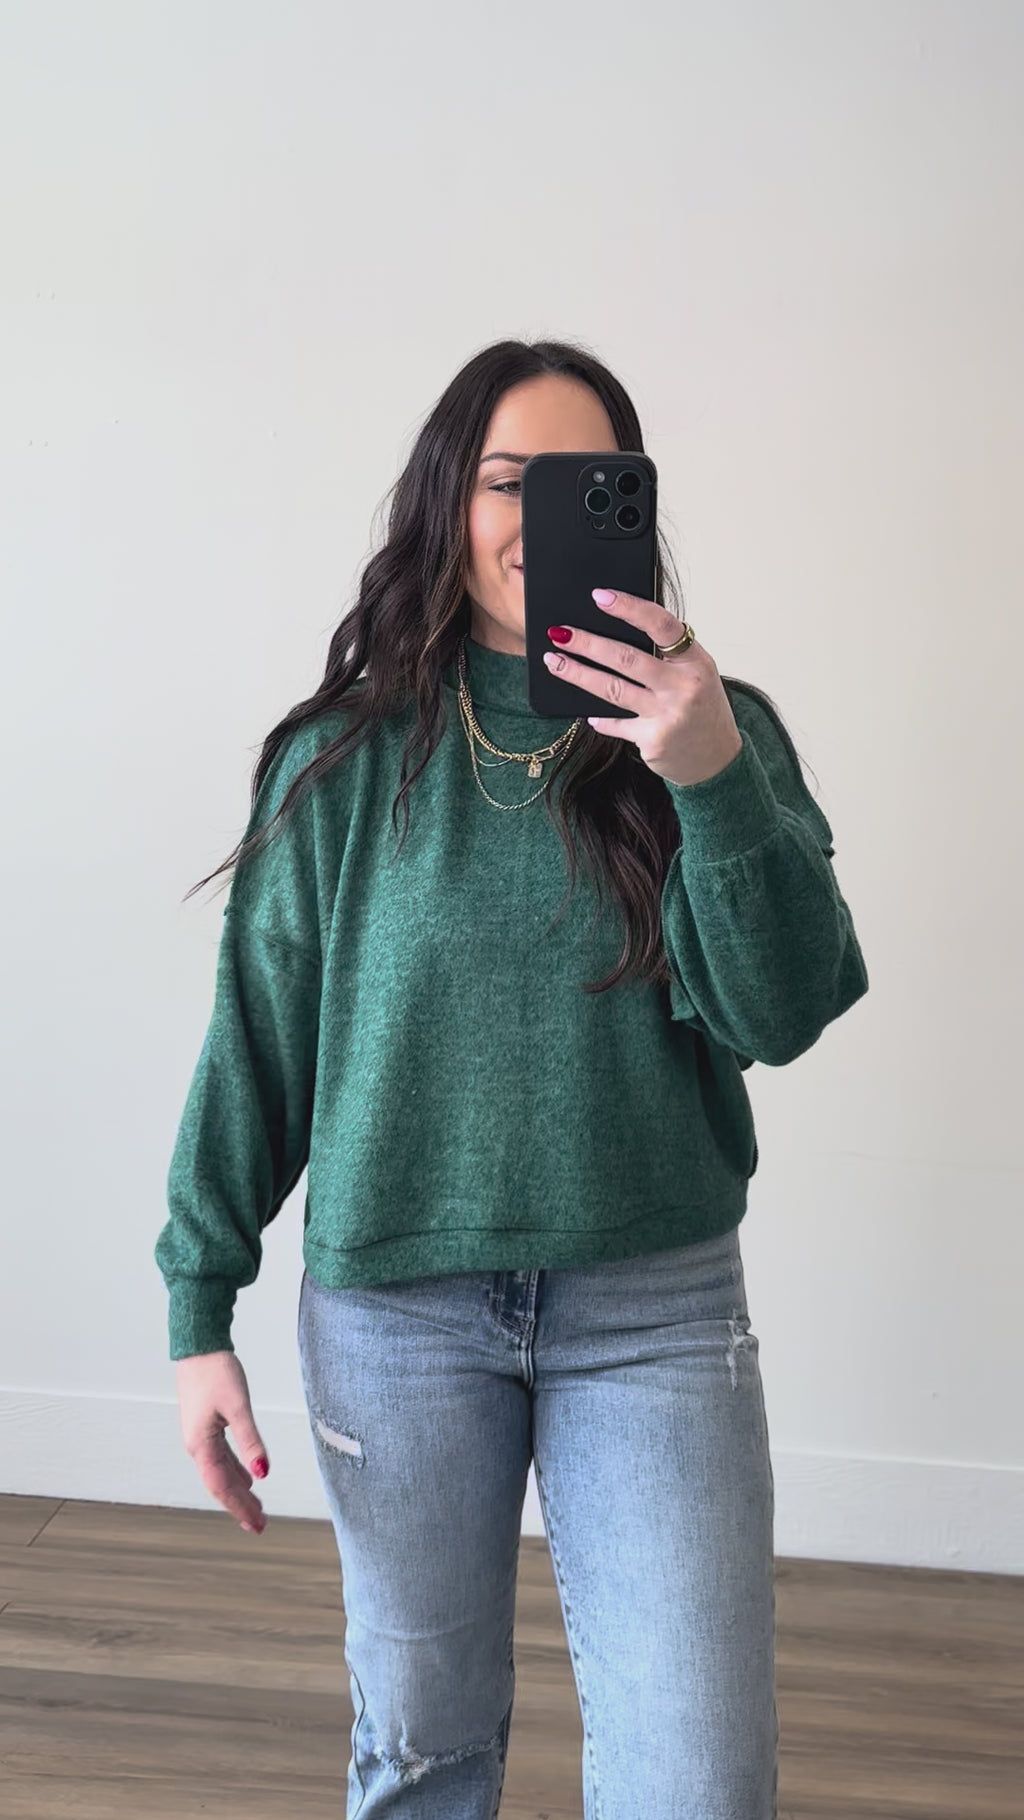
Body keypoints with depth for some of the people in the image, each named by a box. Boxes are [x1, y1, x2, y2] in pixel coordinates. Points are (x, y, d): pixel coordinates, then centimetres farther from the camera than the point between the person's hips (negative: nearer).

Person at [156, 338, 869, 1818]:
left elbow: (783, 1012, -12)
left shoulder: (719, 734, -3)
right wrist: (201, 1310, 1)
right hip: (393, 1305, 1)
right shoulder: (345, 761, -3)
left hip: (655, 1306, 0)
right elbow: (256, 1036, 1)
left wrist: (713, 782, -27)